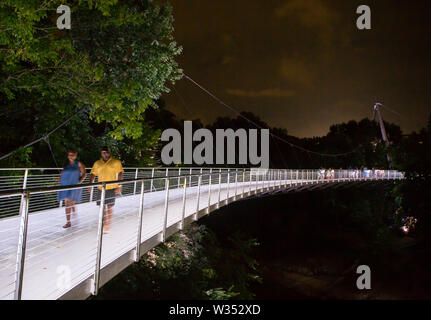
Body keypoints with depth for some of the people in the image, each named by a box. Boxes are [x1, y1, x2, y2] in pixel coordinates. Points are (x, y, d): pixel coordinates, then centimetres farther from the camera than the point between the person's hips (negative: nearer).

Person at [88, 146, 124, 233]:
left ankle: (108, 225, 13)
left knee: (110, 207, 2)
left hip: (111, 188, -3)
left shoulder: (116, 162, -1)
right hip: (101, 188, 4)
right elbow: (93, 174, 12)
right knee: (102, 206, 8)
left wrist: (119, 186, -11)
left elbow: (120, 174, -4)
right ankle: (104, 224, 21)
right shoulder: (97, 163, 10)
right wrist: (90, 185, 0)